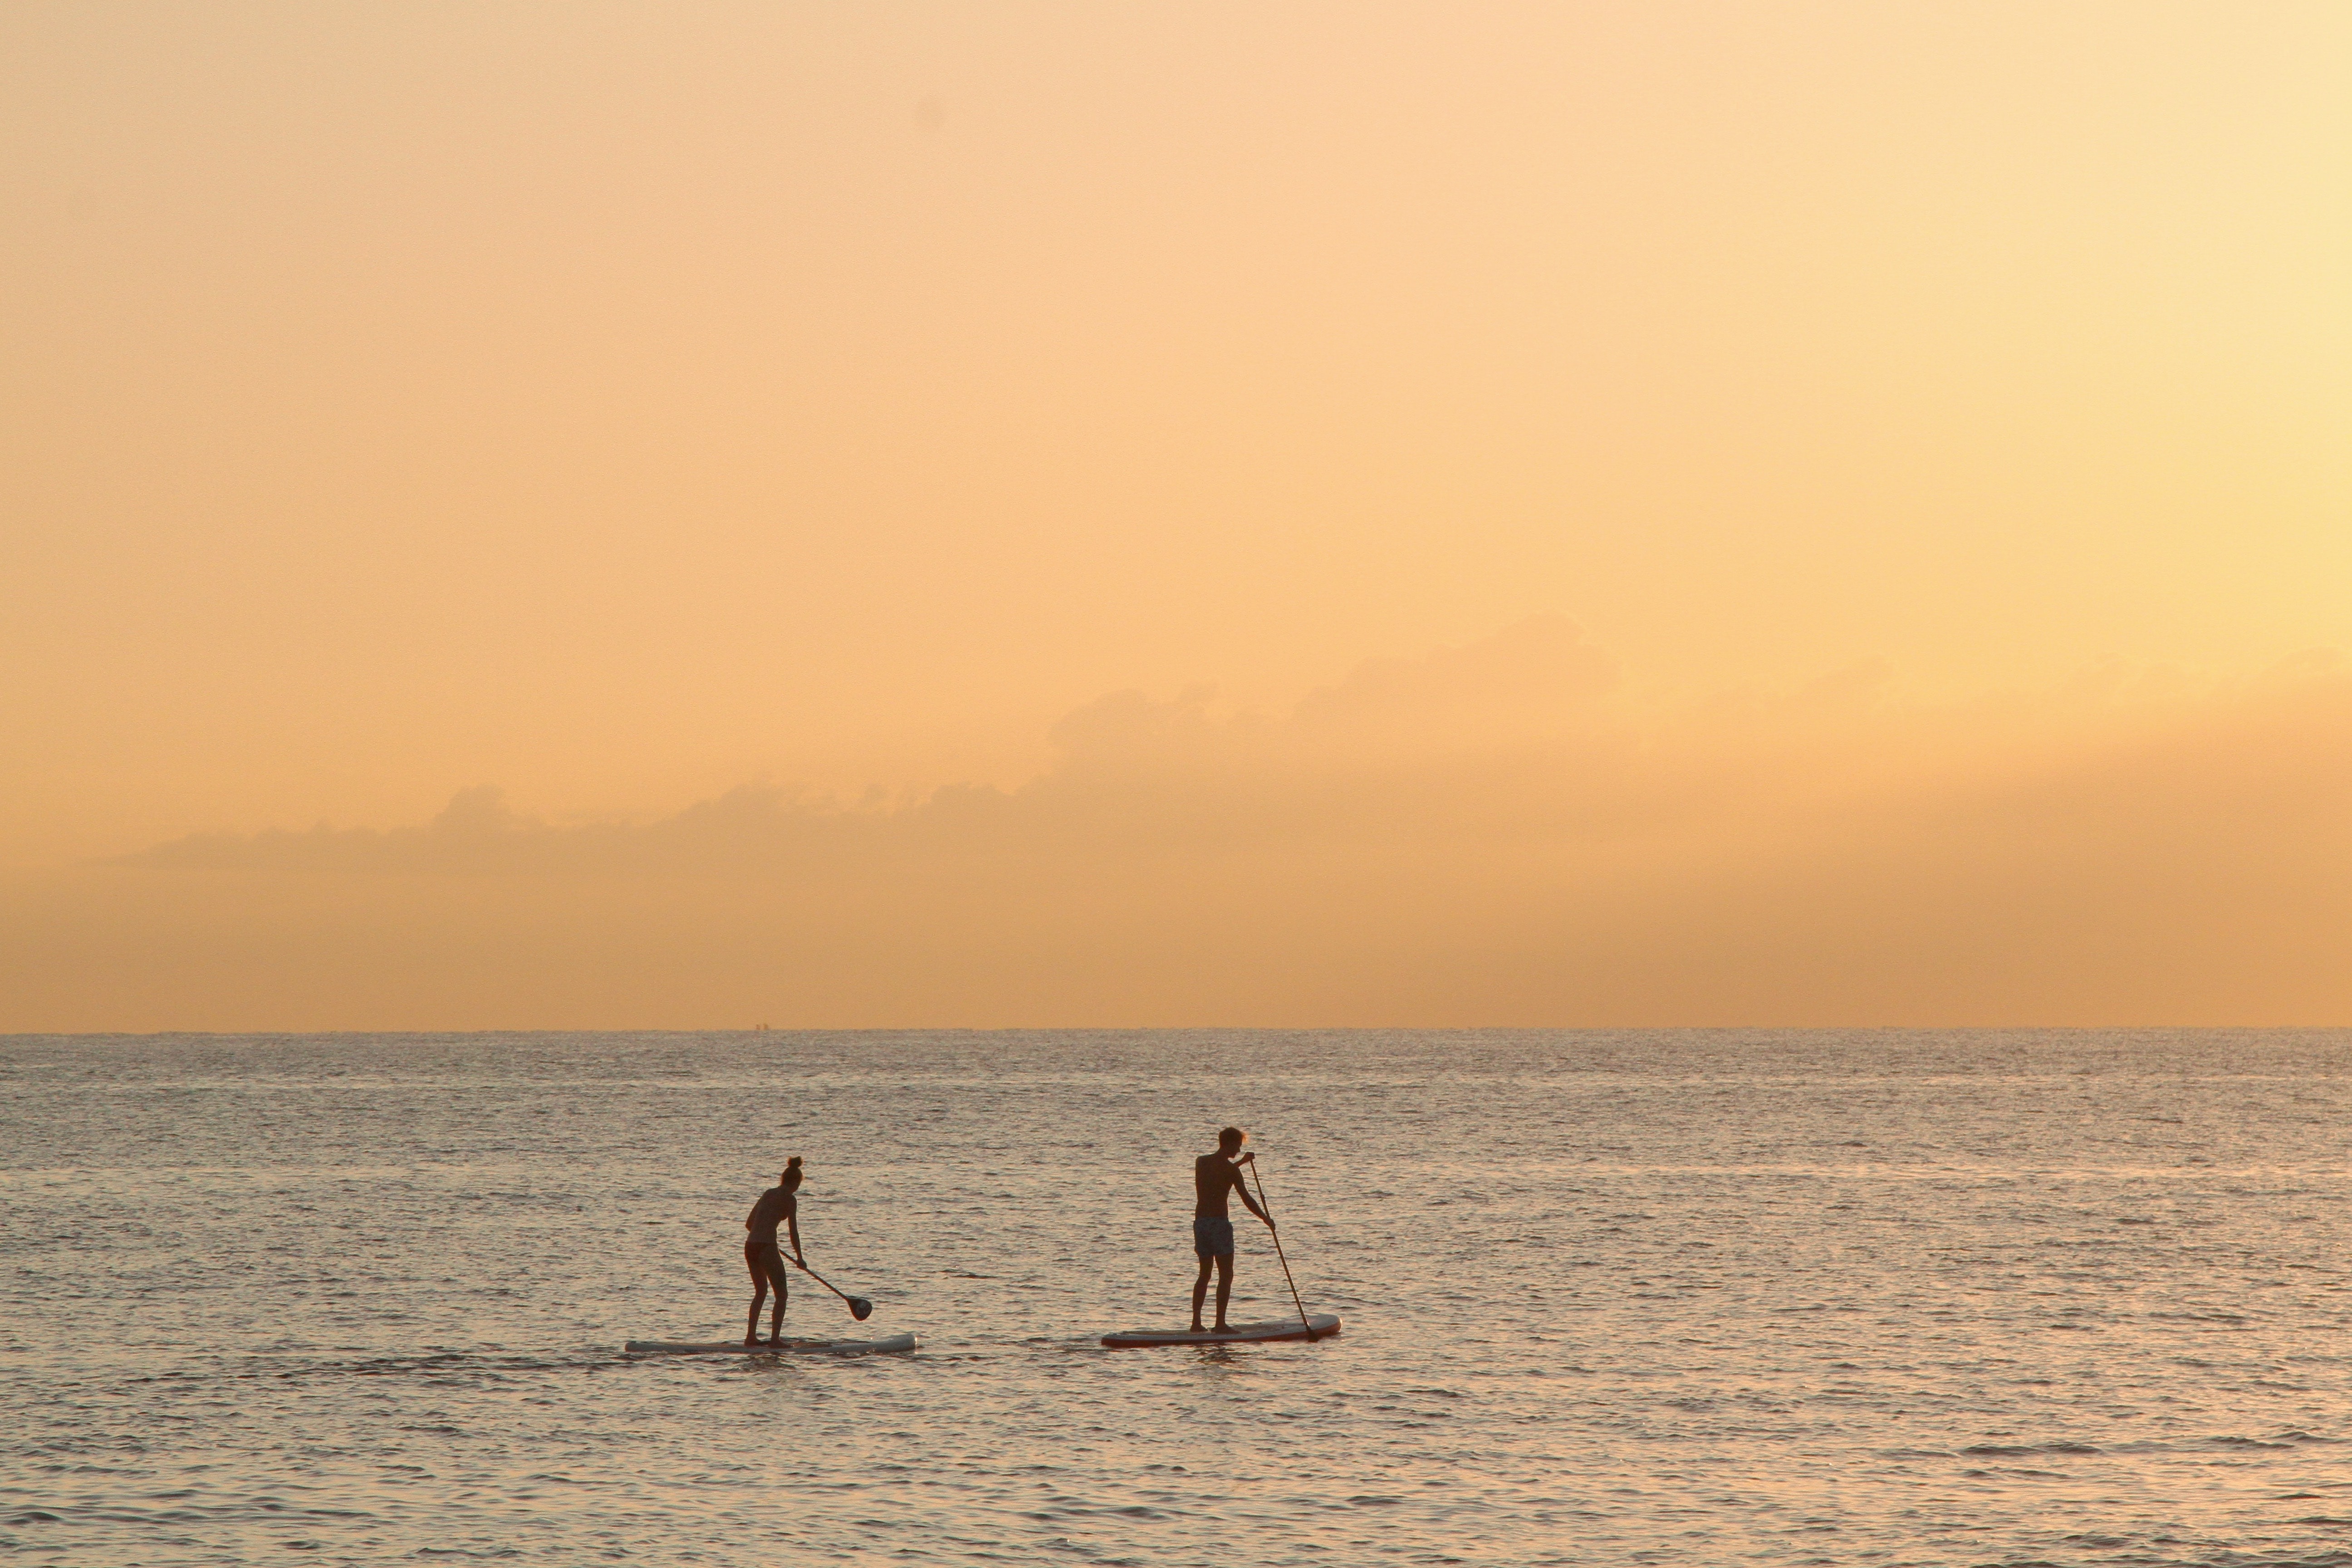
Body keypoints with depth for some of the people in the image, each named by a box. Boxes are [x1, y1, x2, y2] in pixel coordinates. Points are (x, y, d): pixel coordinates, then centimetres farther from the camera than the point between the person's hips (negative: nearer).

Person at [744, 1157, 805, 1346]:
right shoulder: (789, 1199, -6)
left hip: (750, 1245, 7)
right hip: (767, 1248, -7)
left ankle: (751, 1336, 21)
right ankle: (775, 1338, -6)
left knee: (761, 1292, 21)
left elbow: (749, 1224, 21)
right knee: (781, 1295, 1)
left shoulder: (768, 1194, 15)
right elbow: (793, 1231, -7)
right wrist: (800, 1258, 3)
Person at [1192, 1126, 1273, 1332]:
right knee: (1226, 1275, -2)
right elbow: (1247, 1199, -10)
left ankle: (1196, 1322, 10)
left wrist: (1242, 1162, 41)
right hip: (1218, 1223, -7)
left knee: (1205, 1274, 14)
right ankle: (1220, 1323, -6)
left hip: (1200, 1221, 7)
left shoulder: (1201, 1162, 10)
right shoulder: (1230, 1169, -10)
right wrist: (1267, 1219, 2)